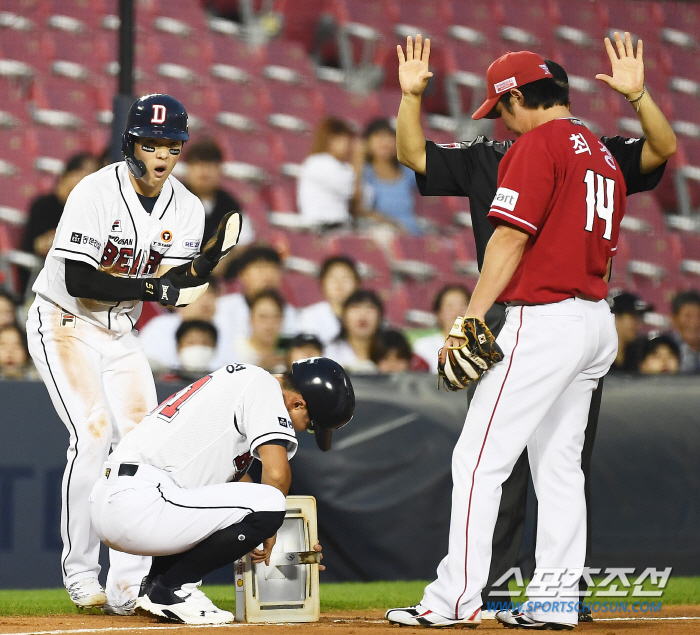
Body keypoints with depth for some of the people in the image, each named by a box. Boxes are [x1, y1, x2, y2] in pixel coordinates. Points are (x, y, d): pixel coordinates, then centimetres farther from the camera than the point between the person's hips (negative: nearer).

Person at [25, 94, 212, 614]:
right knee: (93, 434, -19)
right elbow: (79, 282, -26)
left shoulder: (187, 209, -3)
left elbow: (172, 290, -9)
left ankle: (127, 585, -5)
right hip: (65, 324, -6)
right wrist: (152, 286, -35)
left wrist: (194, 277, -32)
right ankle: (80, 576, -10)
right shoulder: (96, 193, -20)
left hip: (121, 332, 6)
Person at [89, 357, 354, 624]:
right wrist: (268, 530, 2)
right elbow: (277, 472, -16)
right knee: (267, 504, -16)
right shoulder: (263, 386, -4)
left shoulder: (237, 378, 24)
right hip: (138, 509, -10)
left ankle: (155, 585, 17)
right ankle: (171, 588, -5)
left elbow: (236, 473, 34)